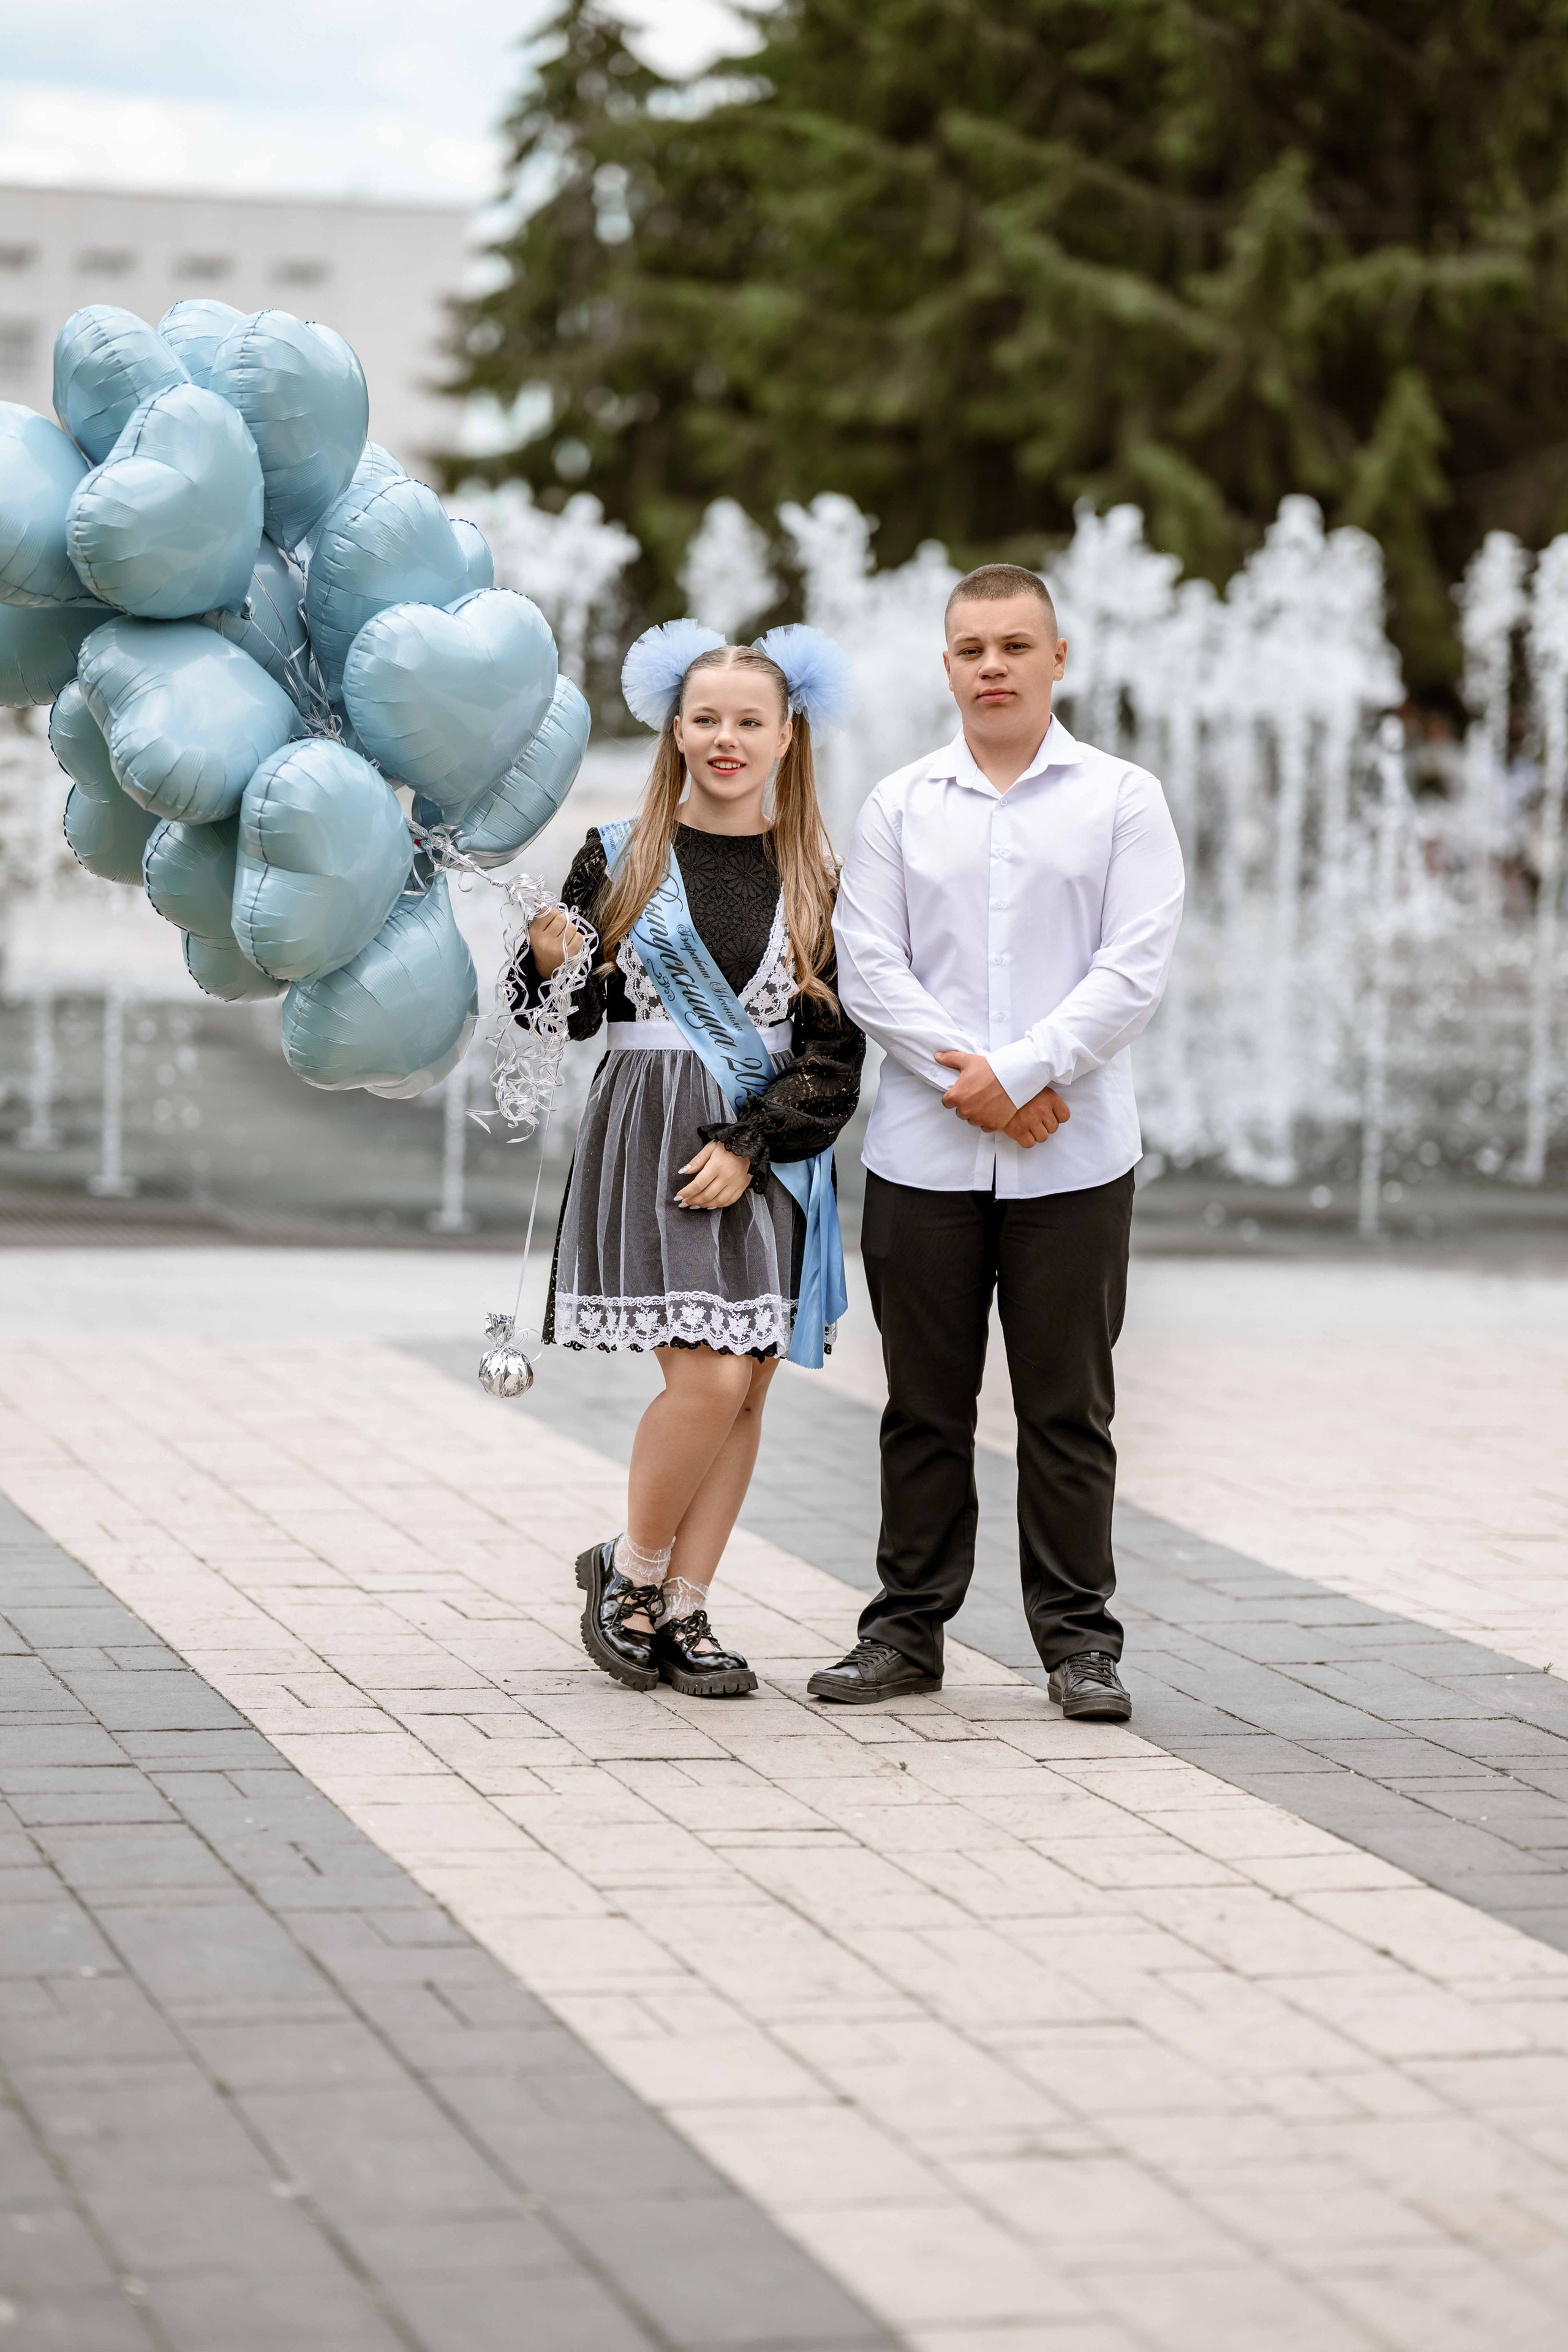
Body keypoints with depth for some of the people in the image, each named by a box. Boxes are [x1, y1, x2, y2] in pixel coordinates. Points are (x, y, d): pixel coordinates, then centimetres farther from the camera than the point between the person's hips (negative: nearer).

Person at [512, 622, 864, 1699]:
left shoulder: (819, 880, 5)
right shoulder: (620, 859, 3)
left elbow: (836, 1046, 1)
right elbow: (559, 1022, 6)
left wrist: (748, 1147, -10)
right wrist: (550, 966, -16)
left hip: (773, 1153, 3)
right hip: (651, 1135, -3)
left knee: (747, 1389, 2)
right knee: (709, 1378, -13)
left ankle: (685, 1609, 12)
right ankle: (629, 1567, 10)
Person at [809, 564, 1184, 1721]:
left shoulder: (1123, 800, 5)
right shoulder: (900, 806, 9)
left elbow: (1135, 968, -5)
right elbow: (868, 969, 1)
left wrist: (1019, 1073, -14)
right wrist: (968, 1080, -11)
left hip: (1074, 1158, -1)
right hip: (923, 1152, 2)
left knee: (1068, 1407, 3)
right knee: (925, 1406, 7)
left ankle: (1080, 1638, 11)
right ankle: (909, 1626, 16)